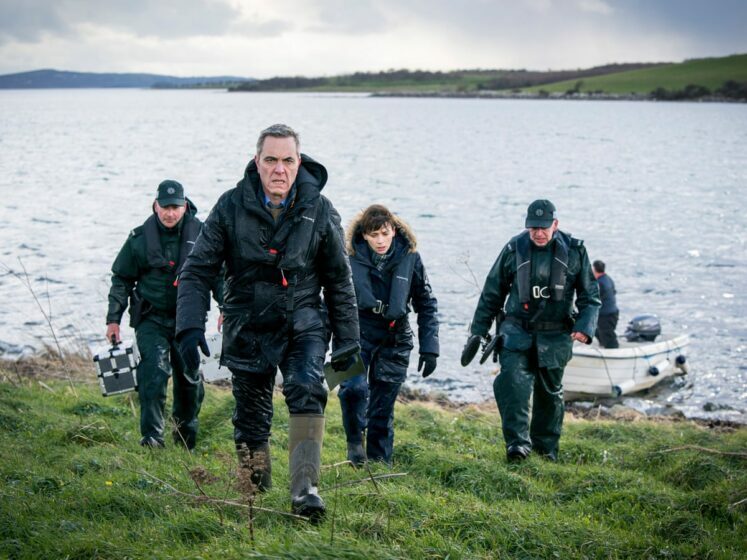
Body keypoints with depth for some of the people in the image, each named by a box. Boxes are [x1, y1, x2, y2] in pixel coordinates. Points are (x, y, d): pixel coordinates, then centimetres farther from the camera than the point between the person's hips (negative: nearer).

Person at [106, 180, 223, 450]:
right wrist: (113, 319, 3)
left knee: (189, 378, 10)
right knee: (155, 371, -18)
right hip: (152, 318, -1)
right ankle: (151, 436, -13)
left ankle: (186, 436, 31)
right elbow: (122, 279, 7)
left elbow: (217, 274, 8)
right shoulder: (140, 238, -1)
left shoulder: (200, 234, -1)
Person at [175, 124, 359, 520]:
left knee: (307, 391, -26)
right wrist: (190, 326, -17)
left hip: (302, 323, -1)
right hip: (248, 329, 1)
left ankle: (305, 489, -27)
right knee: (251, 418, 8)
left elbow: (339, 281, 4)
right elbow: (197, 271, -4)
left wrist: (347, 341, 5)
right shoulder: (231, 207, -8)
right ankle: (254, 488, 31)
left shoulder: (319, 211, -6)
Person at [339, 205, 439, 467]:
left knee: (383, 408, 6)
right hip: (358, 335, -1)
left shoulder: (409, 257, -4)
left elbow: (426, 304, 4)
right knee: (354, 388, -25)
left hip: (394, 342, 1)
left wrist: (429, 347, 0)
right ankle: (355, 440, 0)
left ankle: (379, 463, 22)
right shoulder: (352, 259, -8)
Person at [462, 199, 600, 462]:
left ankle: (546, 448, 27)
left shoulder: (574, 251, -1)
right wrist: (477, 332, 7)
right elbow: (492, 293, 8)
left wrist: (585, 327, -12)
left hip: (554, 335, 1)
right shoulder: (514, 249, -1)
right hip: (517, 329, -1)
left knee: (550, 392, 11)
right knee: (513, 379, -23)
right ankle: (517, 443, -25)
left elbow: (590, 295, 5)